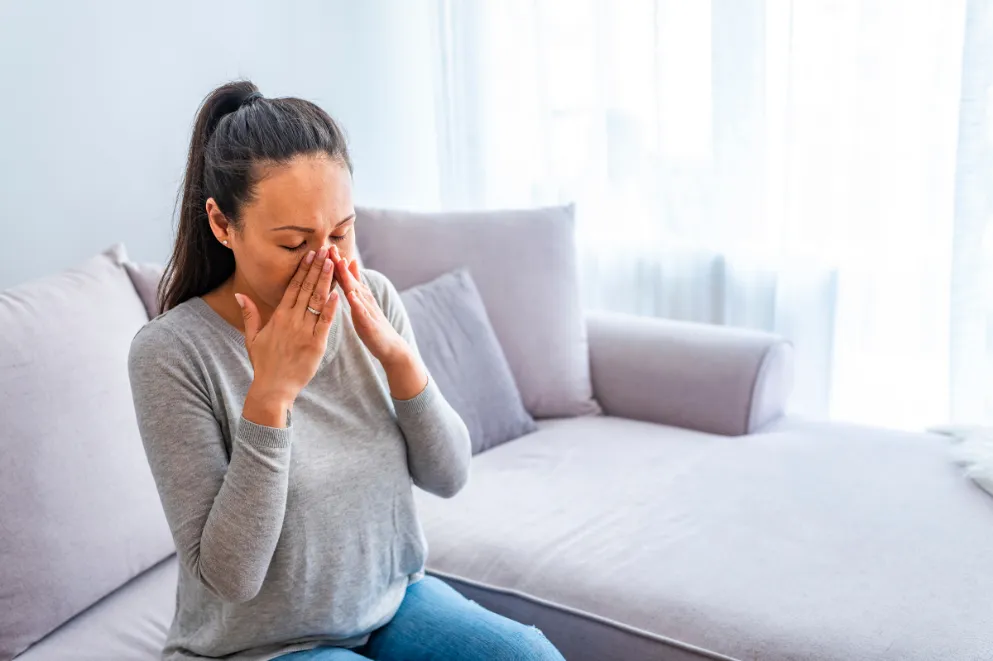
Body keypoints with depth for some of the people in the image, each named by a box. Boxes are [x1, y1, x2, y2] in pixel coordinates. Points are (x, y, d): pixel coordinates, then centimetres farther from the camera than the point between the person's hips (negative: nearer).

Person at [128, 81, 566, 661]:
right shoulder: (171, 353, -20)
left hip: (393, 601, 5)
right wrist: (272, 393, -30)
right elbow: (228, 576, -21)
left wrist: (397, 356, -20)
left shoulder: (371, 301, -7)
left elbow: (448, 475, -4)